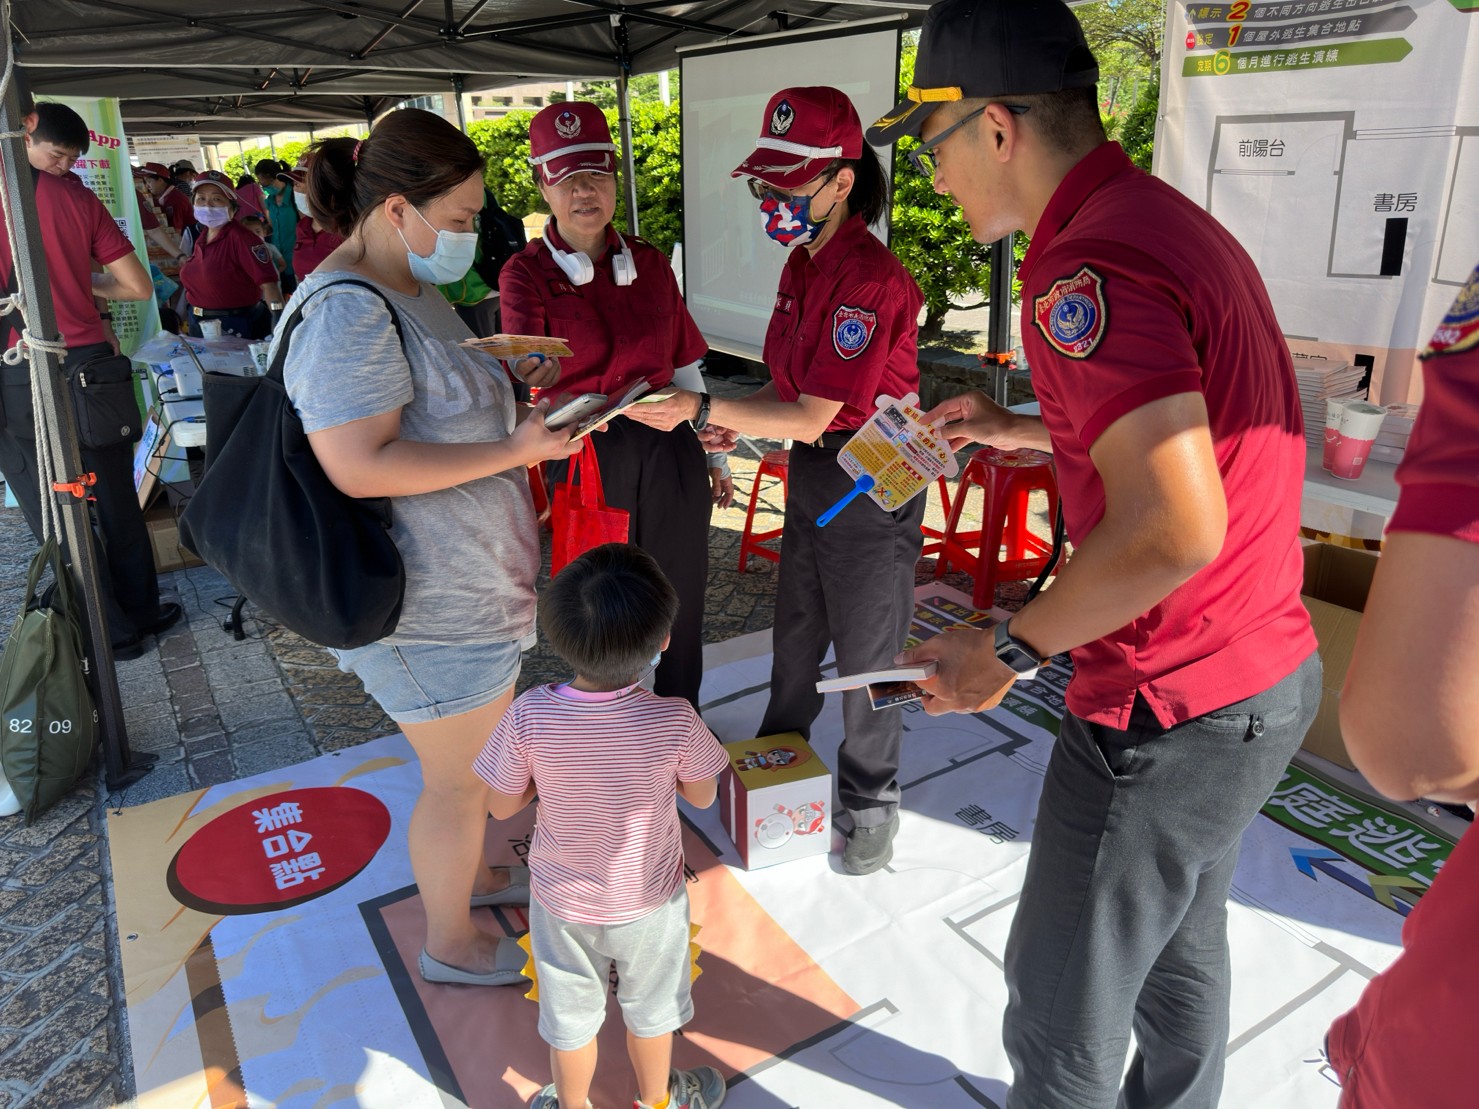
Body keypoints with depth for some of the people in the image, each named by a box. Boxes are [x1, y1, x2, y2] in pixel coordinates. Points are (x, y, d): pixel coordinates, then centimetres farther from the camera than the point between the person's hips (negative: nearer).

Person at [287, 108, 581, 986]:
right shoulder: (348, 312, -24)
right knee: (457, 778, 9)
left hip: (468, 580, 10)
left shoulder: (412, 291, 9)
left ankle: (474, 875, 51)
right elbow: (359, 466, -30)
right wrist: (515, 450, -26)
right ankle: (453, 946, 33)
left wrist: (525, 411, 8)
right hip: (435, 605, -10)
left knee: (484, 752, 27)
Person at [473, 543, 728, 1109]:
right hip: (650, 902, 0)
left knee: (570, 1019, 27)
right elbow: (702, 795, -11)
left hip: (563, 902, 0)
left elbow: (501, 806, -13)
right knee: (651, 1011, 29)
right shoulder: (674, 721, -30)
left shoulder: (531, 715, -29)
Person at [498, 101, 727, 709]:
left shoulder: (648, 262, 7)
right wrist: (530, 373, -44)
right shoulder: (526, 273, -4)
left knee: (681, 591, 14)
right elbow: (526, 369, -19)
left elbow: (684, 364, 12)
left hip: (667, 448, 3)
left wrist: (711, 452, 12)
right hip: (586, 455, -3)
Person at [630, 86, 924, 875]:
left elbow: (813, 416, -27)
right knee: (795, 633, 21)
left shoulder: (869, 280, -24)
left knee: (865, 655, 7)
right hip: (811, 472, 9)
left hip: (871, 484, -8)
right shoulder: (803, 260, 6)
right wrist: (736, 423, -1)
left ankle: (870, 802, 28)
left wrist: (702, 409, -29)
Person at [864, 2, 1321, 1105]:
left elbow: (1174, 527, -32)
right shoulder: (1173, 218, 9)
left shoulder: (1085, 269, -24)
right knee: (1182, 941, 28)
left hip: (1171, 712, -10)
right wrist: (1022, 430, 17)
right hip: (1271, 671, 10)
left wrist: (1007, 649, -20)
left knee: (1063, 1000, 10)